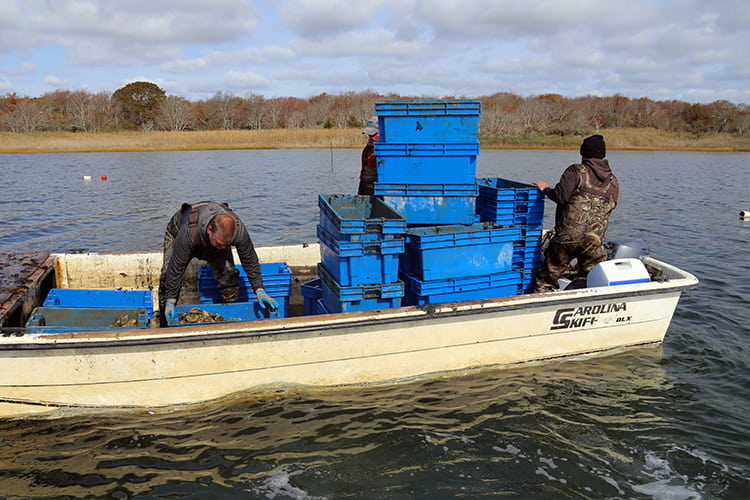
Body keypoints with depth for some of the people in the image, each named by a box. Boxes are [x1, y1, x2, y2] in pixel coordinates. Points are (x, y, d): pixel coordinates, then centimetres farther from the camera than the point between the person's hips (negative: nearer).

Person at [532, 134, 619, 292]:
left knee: (547, 278, 8)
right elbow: (610, 208, 16)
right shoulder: (614, 182, 14)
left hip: (567, 236, -4)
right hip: (594, 241, 4)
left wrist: (545, 189, 5)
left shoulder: (576, 171, -4)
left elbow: (560, 196, -14)